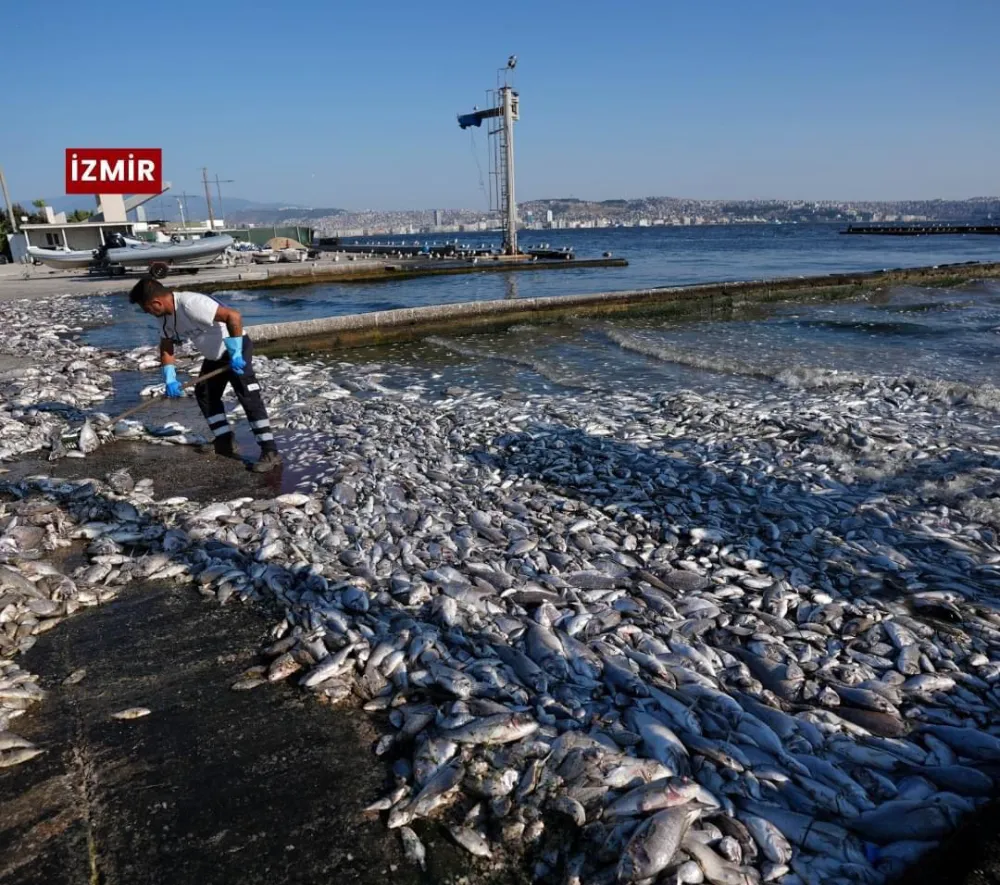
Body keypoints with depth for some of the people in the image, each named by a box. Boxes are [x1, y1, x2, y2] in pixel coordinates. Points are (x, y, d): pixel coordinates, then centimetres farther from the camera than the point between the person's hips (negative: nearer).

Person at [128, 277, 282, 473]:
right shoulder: (164, 314, -2)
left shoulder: (190, 303, -31)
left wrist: (235, 354, -35)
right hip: (215, 355, 10)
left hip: (236, 349, -10)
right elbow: (166, 348, 9)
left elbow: (233, 316, -38)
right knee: (205, 394, 16)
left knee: (248, 397, -17)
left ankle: (270, 452, -19)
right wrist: (170, 380, -4)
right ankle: (226, 442, 24)